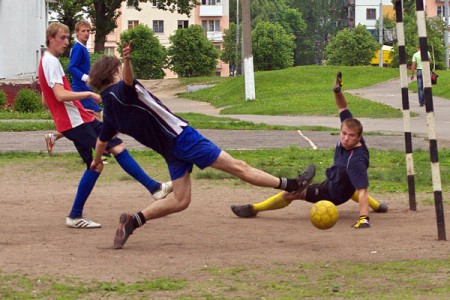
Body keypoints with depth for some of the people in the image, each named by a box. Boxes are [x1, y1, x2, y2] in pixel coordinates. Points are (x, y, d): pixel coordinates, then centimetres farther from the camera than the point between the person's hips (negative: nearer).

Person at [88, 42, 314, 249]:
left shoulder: (110, 110, 9)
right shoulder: (122, 92, -14)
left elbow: (102, 139, 24)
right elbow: (127, 80, -38)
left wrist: (97, 160, 42)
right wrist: (127, 61, -60)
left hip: (170, 151, 8)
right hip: (181, 136, -8)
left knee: (180, 201, 12)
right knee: (238, 167, -2)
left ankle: (133, 221, 0)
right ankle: (291, 185, 6)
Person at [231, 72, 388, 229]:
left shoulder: (357, 161, -42)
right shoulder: (349, 126, -22)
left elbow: (362, 190, -45)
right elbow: (343, 108, -10)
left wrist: (363, 219, -53)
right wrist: (337, 91, -31)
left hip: (334, 194, -9)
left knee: (292, 192, -3)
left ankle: (254, 209, 16)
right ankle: (377, 206, 61)